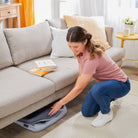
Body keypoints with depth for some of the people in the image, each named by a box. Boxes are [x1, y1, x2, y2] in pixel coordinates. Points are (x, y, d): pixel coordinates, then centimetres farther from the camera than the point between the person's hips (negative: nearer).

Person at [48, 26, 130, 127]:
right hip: (104, 82, 8)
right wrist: (71, 95, -5)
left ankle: (107, 114, -10)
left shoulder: (92, 57, -36)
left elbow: (79, 88, -29)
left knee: (97, 89, -40)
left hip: (121, 84, -8)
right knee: (86, 112, 3)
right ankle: (111, 97, 23)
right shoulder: (80, 51, -9)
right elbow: (81, 76, 1)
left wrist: (60, 103, -19)